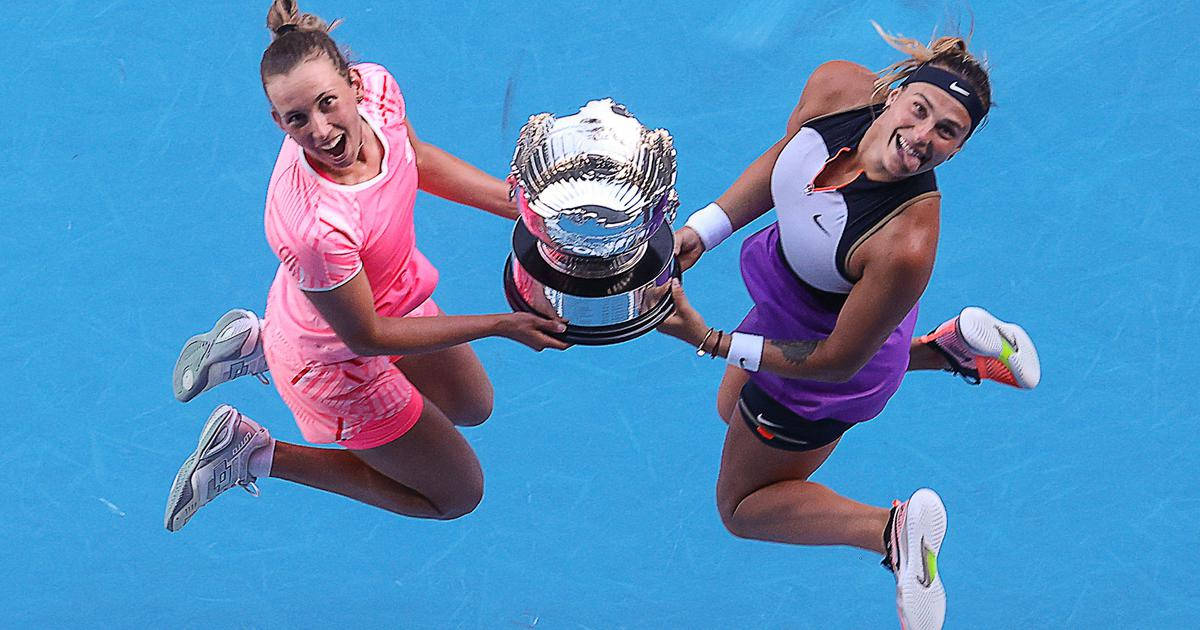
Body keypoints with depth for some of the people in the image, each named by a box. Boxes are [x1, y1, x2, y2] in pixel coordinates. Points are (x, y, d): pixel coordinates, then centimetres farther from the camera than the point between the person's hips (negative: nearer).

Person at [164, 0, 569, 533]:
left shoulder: (377, 86, -25)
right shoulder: (315, 227, -45)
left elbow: (418, 158, 0)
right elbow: (366, 336, -28)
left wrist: (522, 204, -5)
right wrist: (500, 325, -24)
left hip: (394, 290, 7)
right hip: (338, 364, -7)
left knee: (473, 408, 35)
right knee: (459, 494, 14)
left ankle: (262, 343, 32)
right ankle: (256, 454, 16)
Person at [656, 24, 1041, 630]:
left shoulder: (907, 245, -43)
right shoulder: (837, 86, -26)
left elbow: (837, 360, -29)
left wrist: (708, 341, -29)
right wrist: (702, 228, -8)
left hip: (826, 356, -6)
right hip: (788, 283, 7)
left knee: (741, 506, 14)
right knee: (734, 409, 38)